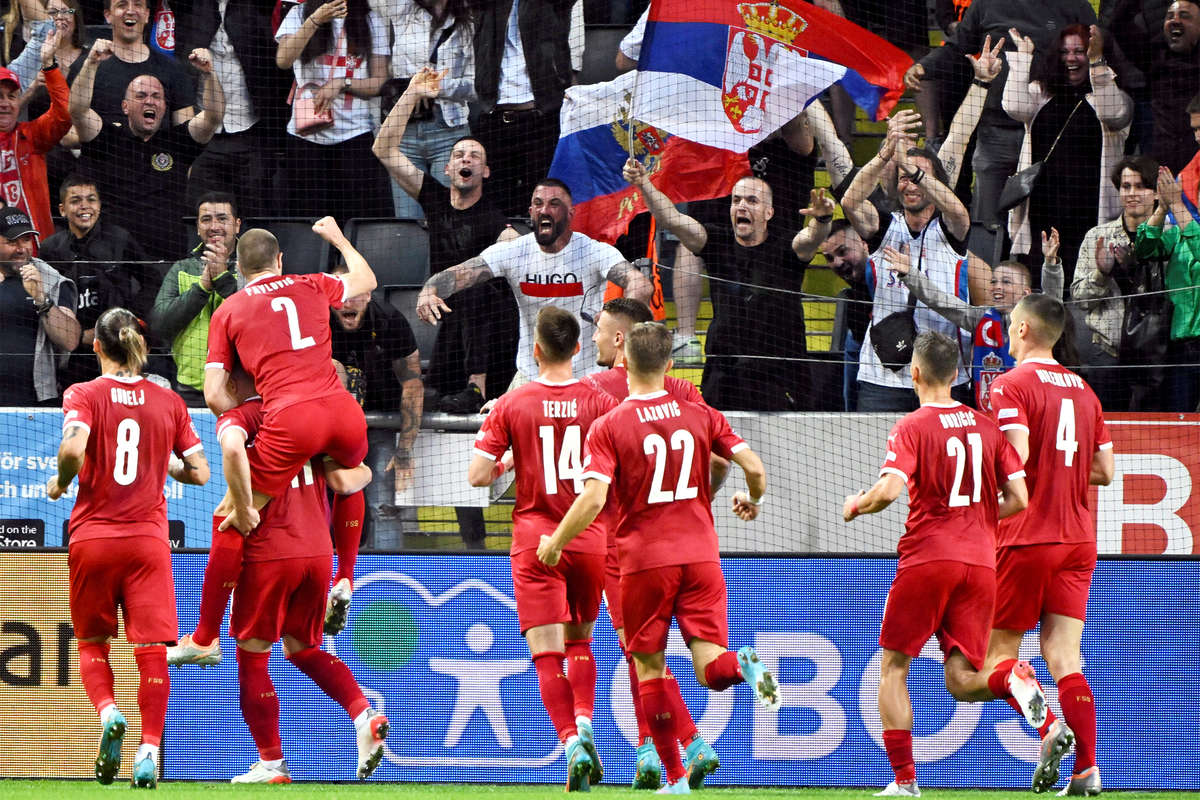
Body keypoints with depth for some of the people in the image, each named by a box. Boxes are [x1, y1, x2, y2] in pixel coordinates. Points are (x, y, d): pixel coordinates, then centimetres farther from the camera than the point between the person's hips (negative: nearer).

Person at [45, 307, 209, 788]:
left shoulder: (84, 395, -2)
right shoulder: (169, 402, 5)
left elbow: (74, 447, -21)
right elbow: (199, 473, 5)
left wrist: (60, 483, -2)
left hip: (93, 536, -1)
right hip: (149, 538, 1)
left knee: (92, 641, 14)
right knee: (152, 647, 0)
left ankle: (107, 711, -13)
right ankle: (149, 747, -12)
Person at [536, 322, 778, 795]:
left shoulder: (608, 427, -6)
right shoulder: (700, 415, 3)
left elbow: (593, 499, -16)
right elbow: (753, 467, 0)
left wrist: (554, 543, -1)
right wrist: (752, 501, 23)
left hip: (645, 560, -2)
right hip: (701, 556, 2)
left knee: (650, 667, 11)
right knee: (711, 668, 0)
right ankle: (743, 665, -34)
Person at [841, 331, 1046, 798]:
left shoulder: (912, 427, -4)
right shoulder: (986, 427, 10)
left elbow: (889, 491, -17)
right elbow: (1019, 499, 6)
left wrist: (855, 506, 4)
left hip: (927, 558, -4)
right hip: (980, 562, 4)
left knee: (893, 668, 11)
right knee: (961, 682, 6)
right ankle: (1012, 680, -28)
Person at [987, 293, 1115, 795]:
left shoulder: (1011, 386, -7)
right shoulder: (1083, 391, 13)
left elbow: (1016, 456, -21)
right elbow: (1105, 470, 14)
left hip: (1026, 538, -6)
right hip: (1078, 538, 6)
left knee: (999, 650, 5)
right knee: (1064, 657, 2)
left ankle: (1048, 728, -18)